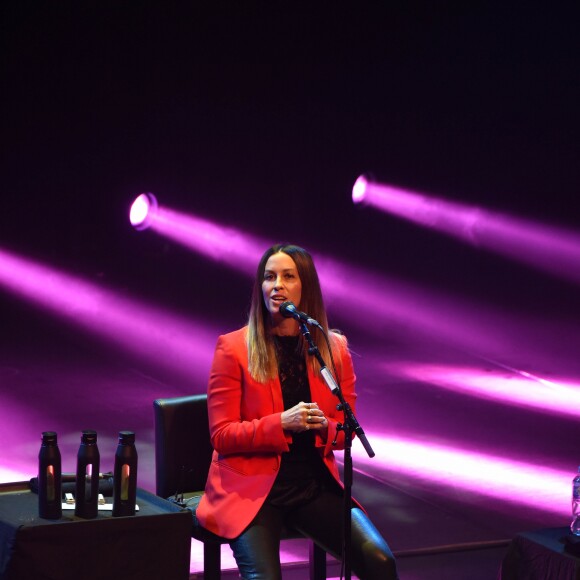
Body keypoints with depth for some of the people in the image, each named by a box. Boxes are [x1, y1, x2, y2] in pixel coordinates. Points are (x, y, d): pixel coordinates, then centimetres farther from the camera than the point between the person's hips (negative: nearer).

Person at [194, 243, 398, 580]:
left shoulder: (334, 349, 7)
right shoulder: (234, 348, -3)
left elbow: (346, 431, 13)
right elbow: (221, 435, -5)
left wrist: (323, 427, -11)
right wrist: (281, 423, -20)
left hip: (315, 483, 3)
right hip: (252, 487, -3)